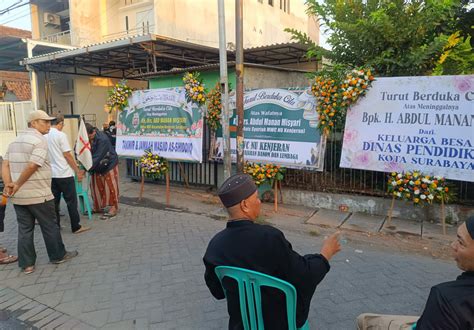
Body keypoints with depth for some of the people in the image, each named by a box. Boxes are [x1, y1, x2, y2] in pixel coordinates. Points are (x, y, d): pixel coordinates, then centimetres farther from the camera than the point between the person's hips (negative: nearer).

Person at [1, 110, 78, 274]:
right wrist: (18, 185, -11)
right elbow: (32, 166, -23)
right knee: (50, 226, 9)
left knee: (24, 229, 12)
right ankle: (58, 255, 23)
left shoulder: (15, 141, 14)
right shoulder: (40, 140, -13)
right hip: (38, 195, -7)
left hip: (18, 196, 7)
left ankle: (27, 264, 18)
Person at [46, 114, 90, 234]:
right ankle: (76, 227, 8)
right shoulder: (61, 135, -12)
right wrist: (77, 171, -6)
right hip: (64, 174, -6)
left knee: (54, 201, 13)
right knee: (71, 201, 2)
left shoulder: (44, 136, 4)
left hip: (51, 174, 6)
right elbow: (67, 155, -12)